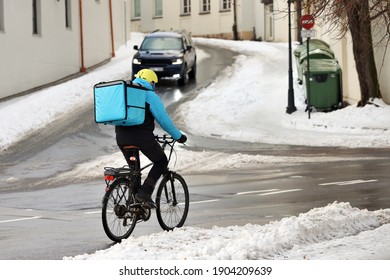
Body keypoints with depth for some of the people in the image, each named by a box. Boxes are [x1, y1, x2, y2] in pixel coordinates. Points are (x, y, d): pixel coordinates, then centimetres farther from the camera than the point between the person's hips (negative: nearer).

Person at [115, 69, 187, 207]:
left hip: (121, 137, 6)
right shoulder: (150, 95, 0)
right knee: (161, 161, 13)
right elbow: (163, 119, -3)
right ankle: (145, 192, -3)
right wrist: (178, 136, 7)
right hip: (141, 136, -6)